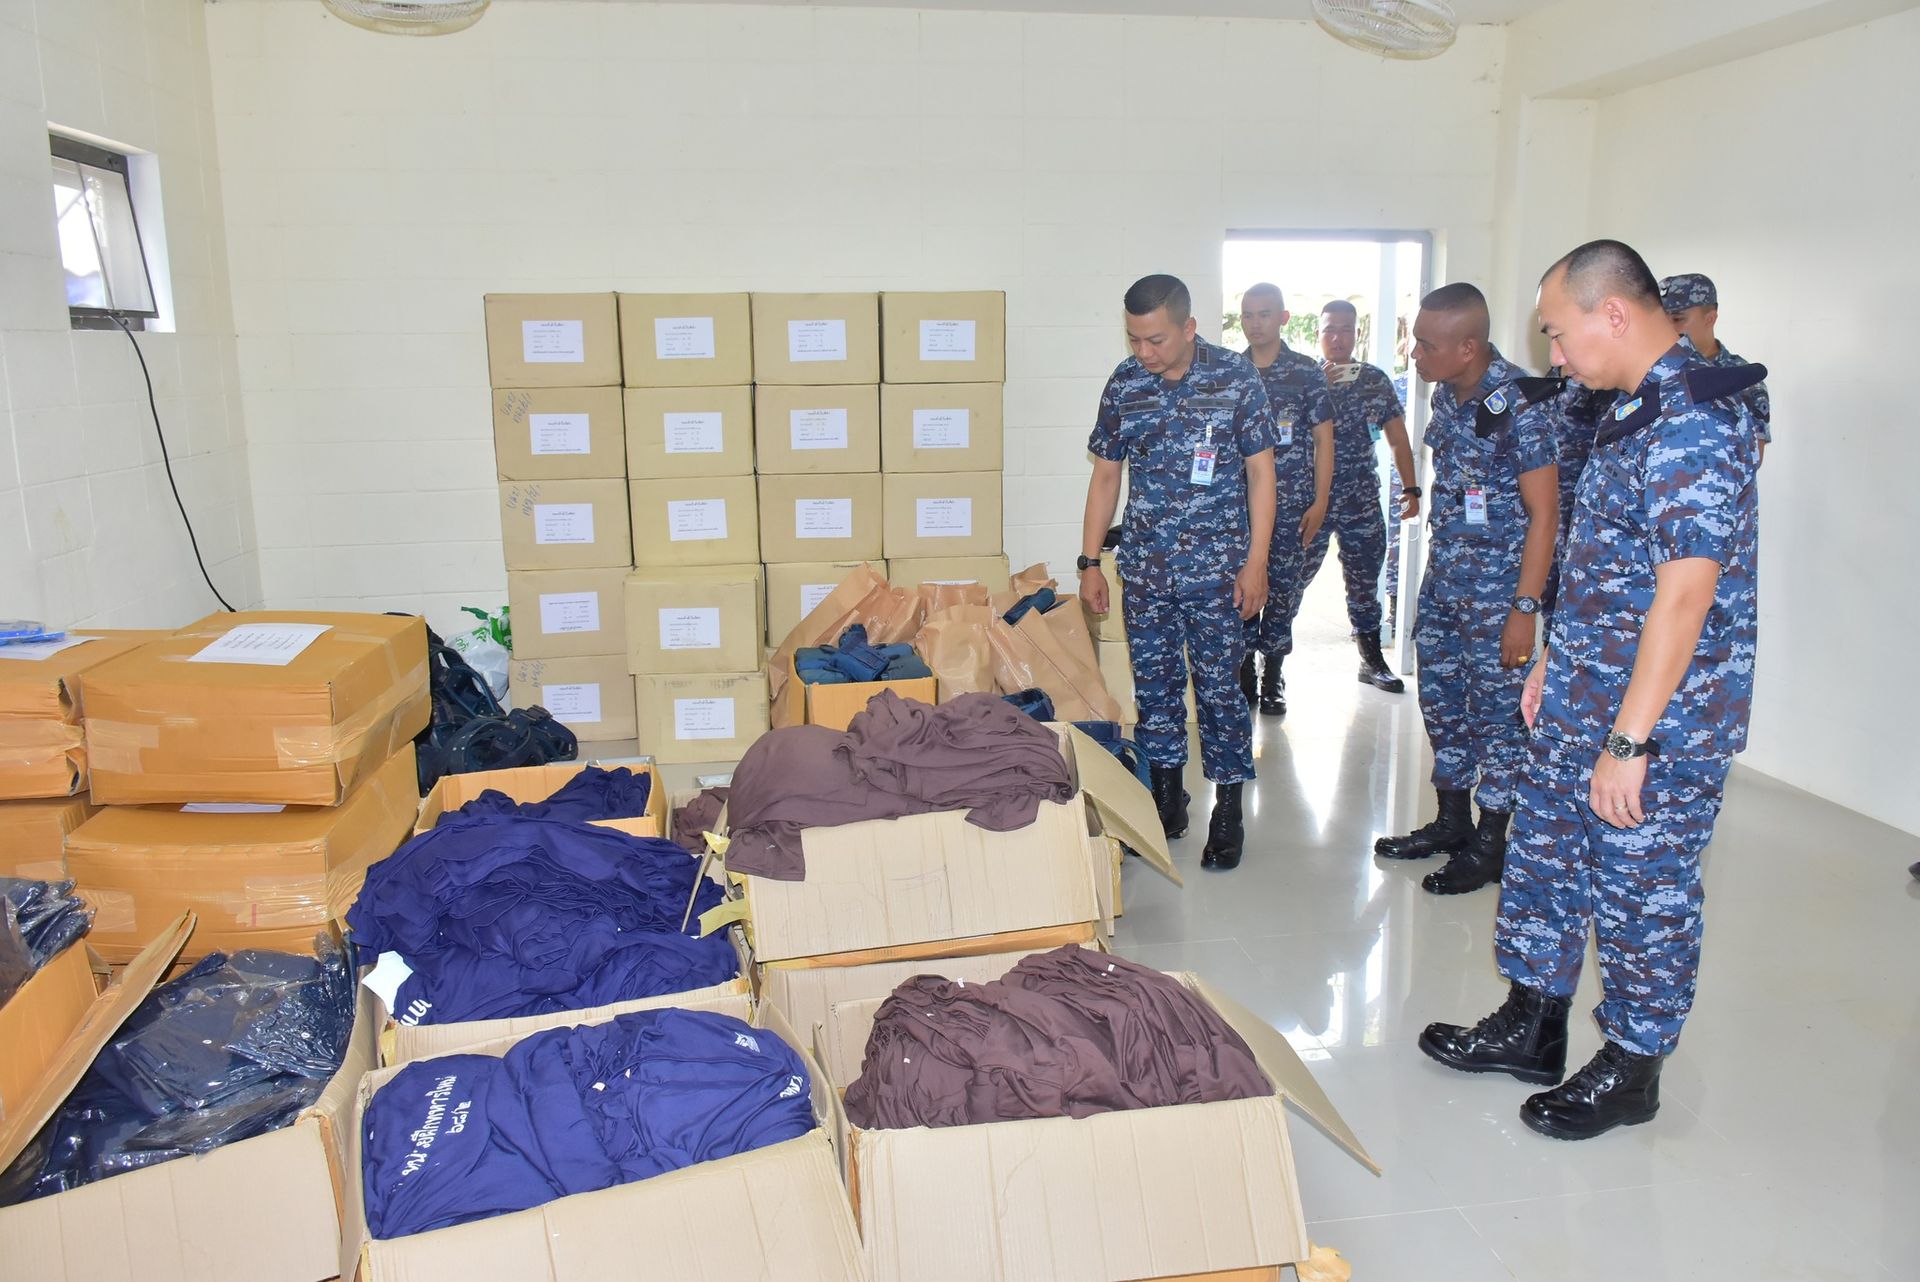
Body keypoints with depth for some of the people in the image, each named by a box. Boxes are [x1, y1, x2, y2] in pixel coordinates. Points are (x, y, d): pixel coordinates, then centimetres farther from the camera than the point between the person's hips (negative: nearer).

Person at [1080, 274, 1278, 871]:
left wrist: (1255, 563, -10)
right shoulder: (1124, 384, 1)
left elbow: (1260, 471, -5)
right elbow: (1106, 475, 8)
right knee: (1153, 683, 10)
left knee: (1218, 686, 1)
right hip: (1145, 566, 3)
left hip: (1216, 566, -3)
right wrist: (1090, 562, 6)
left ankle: (1228, 809, 16)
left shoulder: (1235, 378, -7)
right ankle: (1167, 798, 26)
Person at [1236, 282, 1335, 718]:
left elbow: (1323, 438, 0)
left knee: (1283, 586, 4)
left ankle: (1273, 675, 17)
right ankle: (1244, 668, 16)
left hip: (1291, 502, -1)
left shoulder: (1306, 371, 0)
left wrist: (1320, 501, -6)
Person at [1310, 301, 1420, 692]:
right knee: (1292, 580, -3)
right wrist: (1319, 388, -19)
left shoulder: (1375, 380, 6)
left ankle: (1372, 661, 25)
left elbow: (1397, 438, 10)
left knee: (1365, 582, 13)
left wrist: (1411, 488, 4)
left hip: (1363, 502, 3)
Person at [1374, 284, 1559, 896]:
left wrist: (1525, 606, -19)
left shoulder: (1521, 404, -19)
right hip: (1442, 581, 8)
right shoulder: (1446, 394, 4)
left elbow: (1544, 514, -17)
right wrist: (1440, 564, 18)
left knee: (1497, 712, 3)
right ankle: (1451, 821, 31)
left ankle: (1490, 845, 17)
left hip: (1496, 589, -8)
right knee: (1441, 702, 15)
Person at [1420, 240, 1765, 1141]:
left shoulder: (1693, 422, -22)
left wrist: (1630, 740, -25)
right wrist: (1560, 659, 21)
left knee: (1642, 892, 6)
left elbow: (1685, 594, -26)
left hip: (1661, 714, -10)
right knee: (1545, 855, 17)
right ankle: (1531, 1028, 33)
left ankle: (1632, 1068, 25)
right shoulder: (1638, 410, 10)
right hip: (1588, 697, 10)